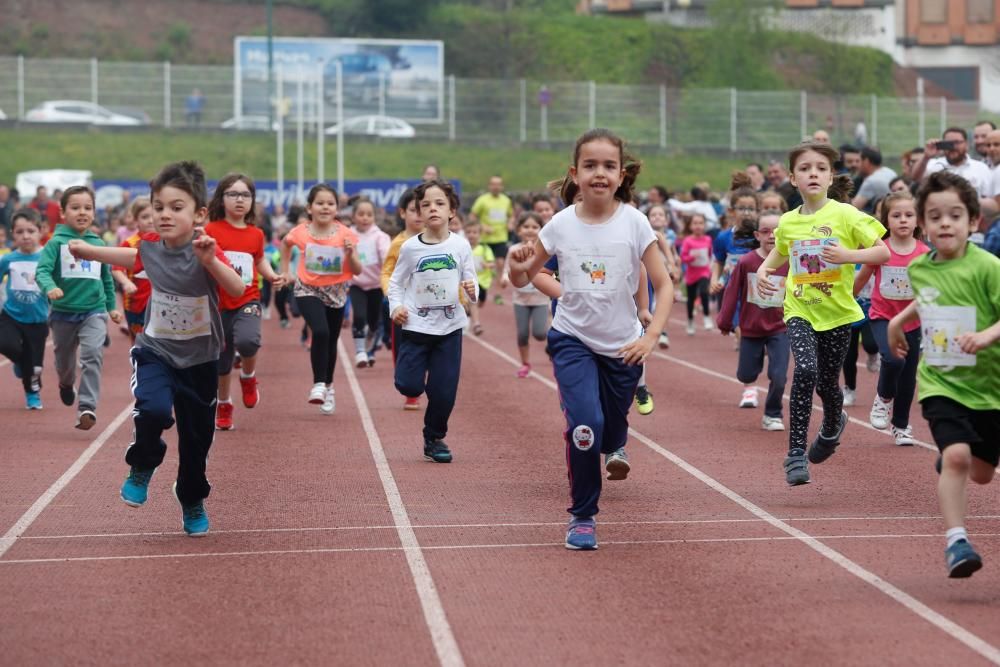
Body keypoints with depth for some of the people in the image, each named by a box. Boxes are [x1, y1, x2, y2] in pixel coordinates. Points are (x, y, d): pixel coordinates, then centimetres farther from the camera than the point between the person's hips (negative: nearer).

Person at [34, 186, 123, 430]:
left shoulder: (99, 244, 4)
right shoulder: (57, 242, -7)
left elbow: (107, 278, 15)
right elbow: (42, 270, -18)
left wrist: (112, 307, 19)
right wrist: (50, 287, -38)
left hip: (94, 311, 1)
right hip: (64, 312, 0)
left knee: (93, 354, -22)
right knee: (64, 360, 19)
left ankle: (87, 407, -22)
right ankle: (66, 384, 53)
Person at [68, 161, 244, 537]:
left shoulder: (206, 251, -20)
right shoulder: (150, 246, -8)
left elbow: (237, 289, -37)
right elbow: (130, 258, 17)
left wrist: (209, 261, -50)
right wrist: (89, 252, 12)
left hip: (199, 360, -1)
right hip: (155, 351, 1)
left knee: (197, 435, 11)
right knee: (154, 410, -28)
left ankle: (193, 502, 36)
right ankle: (142, 467, 2)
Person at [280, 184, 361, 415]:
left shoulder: (345, 234, -11)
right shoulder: (301, 233, -11)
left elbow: (357, 271, -8)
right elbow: (286, 243, 14)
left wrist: (350, 253, -25)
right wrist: (285, 270, 10)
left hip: (336, 292, 2)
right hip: (308, 290, -2)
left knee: (331, 340, 14)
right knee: (320, 332, -25)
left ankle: (328, 386, 35)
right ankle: (318, 384, -14)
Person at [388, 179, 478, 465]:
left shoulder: (460, 245, -2)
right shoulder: (410, 247, -4)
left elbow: (470, 281, 4)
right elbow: (396, 281, 5)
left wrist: (472, 290, -18)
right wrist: (396, 306, -11)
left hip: (449, 326, 1)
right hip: (416, 326, -1)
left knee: (444, 392, 2)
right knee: (409, 386, -8)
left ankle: (434, 439, 23)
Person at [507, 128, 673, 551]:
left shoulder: (634, 222, -11)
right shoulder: (561, 224, -9)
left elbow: (663, 284, -7)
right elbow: (522, 280, 2)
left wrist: (652, 334, -20)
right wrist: (517, 268, -22)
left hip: (623, 344, 1)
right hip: (573, 339, -1)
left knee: (613, 422, 16)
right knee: (584, 424, -20)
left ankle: (614, 446, 57)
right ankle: (582, 516, -1)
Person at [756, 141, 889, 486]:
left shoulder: (845, 215, -9)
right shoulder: (787, 222, 2)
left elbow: (883, 252, -10)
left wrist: (848, 255, -26)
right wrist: (763, 270, 3)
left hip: (836, 312, -1)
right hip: (800, 310, 1)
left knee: (827, 383, 8)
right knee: (806, 369, -23)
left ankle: (832, 425, 46)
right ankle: (795, 454, -17)